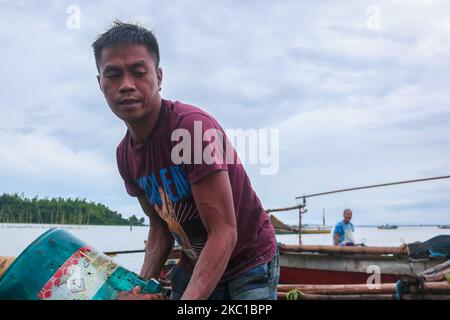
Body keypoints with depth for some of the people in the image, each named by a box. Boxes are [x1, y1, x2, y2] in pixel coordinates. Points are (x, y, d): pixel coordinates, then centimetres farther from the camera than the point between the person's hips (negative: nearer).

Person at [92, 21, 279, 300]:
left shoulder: (193, 126, -27)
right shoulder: (125, 155, -3)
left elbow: (224, 232, -29)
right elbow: (161, 224, 6)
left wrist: (188, 298, -36)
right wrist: (143, 286, -7)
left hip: (249, 263, -6)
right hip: (194, 267, 6)